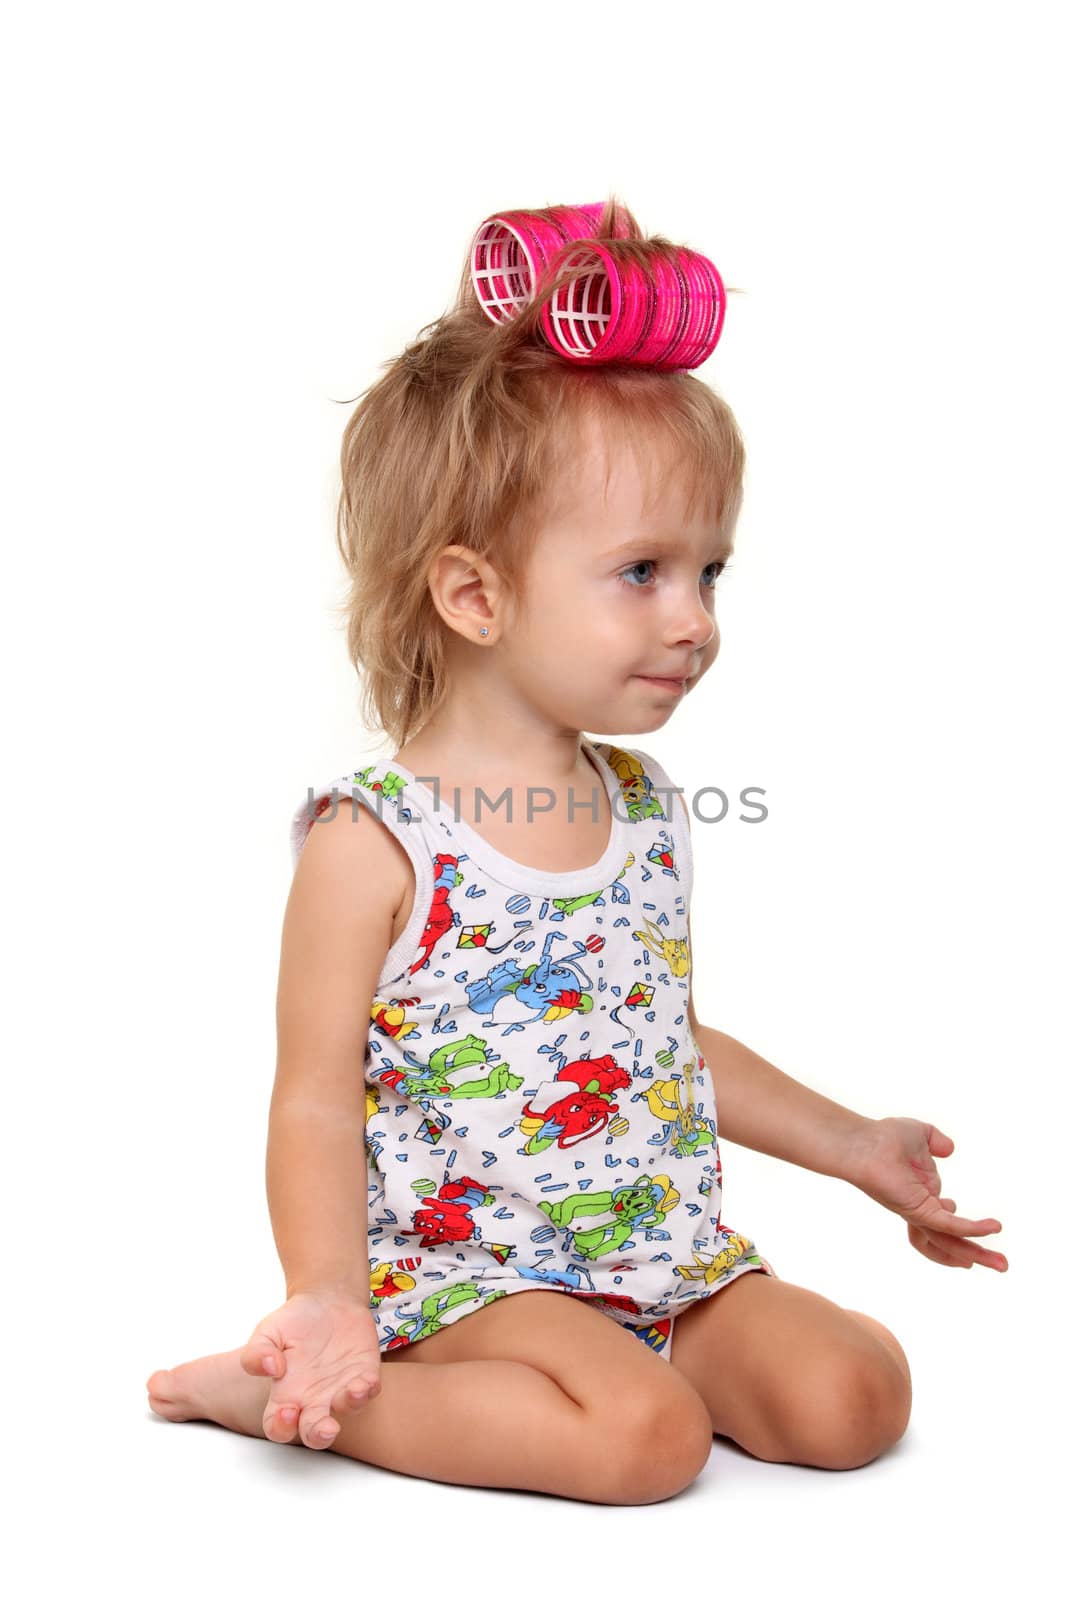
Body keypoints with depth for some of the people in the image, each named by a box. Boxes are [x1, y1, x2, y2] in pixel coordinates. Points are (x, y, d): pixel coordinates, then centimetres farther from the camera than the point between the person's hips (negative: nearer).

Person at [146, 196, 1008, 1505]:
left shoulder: (649, 809, 6)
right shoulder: (373, 841, -14)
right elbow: (316, 1104, -11)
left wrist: (853, 1147, 17)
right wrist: (329, 1298, -24)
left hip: (670, 1254, 7)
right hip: (458, 1268, -6)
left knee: (855, 1397, -10)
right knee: (646, 1436, -27)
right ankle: (320, 1386, -8)